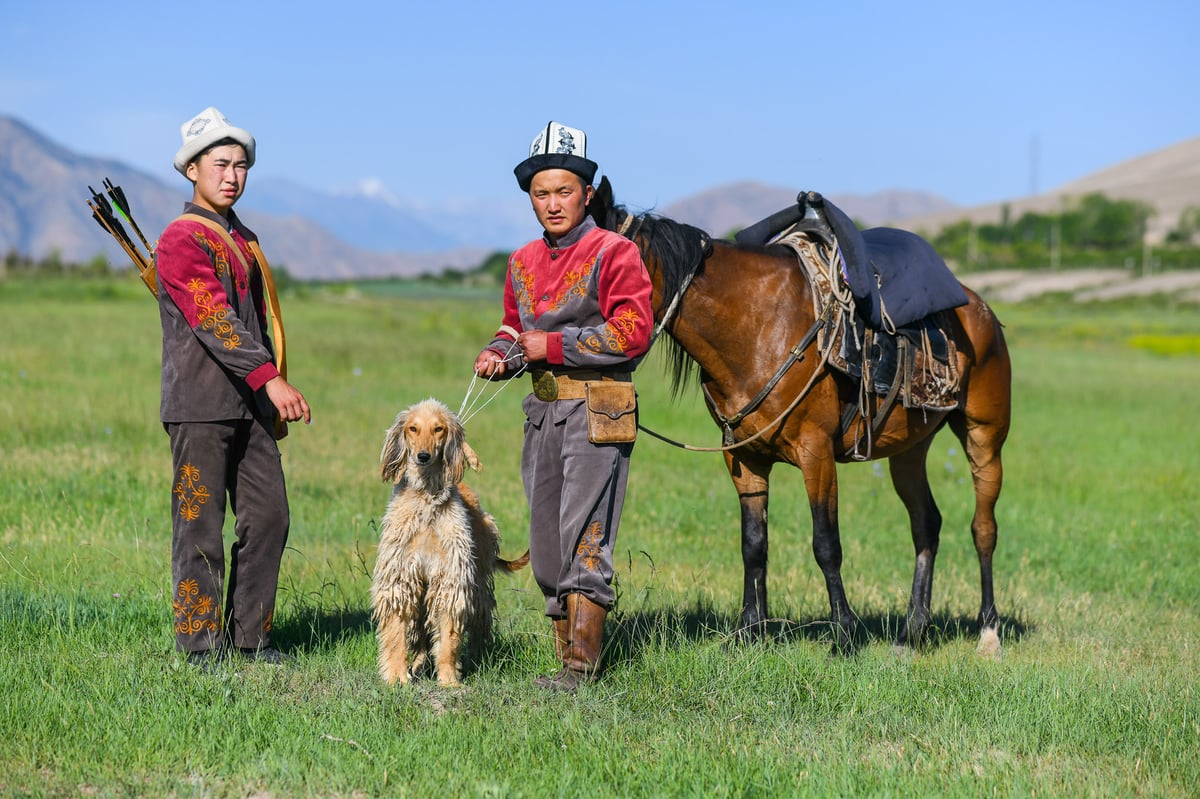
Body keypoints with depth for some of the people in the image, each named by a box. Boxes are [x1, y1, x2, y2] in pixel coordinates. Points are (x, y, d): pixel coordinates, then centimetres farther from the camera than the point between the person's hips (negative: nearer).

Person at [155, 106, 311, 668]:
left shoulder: (245, 241, 18)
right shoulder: (181, 239, -9)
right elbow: (213, 319, -21)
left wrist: (273, 402, 23)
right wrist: (271, 378, -30)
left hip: (251, 405, 8)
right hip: (199, 406, -8)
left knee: (268, 517, 6)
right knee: (200, 525, -4)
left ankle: (250, 636, 14)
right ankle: (200, 643, 3)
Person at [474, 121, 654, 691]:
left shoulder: (614, 254, -5)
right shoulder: (522, 263, 15)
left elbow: (633, 333, -14)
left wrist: (553, 345, -15)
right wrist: (501, 353, 2)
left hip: (597, 412, -7)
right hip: (542, 410, 7)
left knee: (584, 537, -11)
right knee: (545, 544, 8)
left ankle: (582, 663, -9)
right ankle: (566, 656, 17)